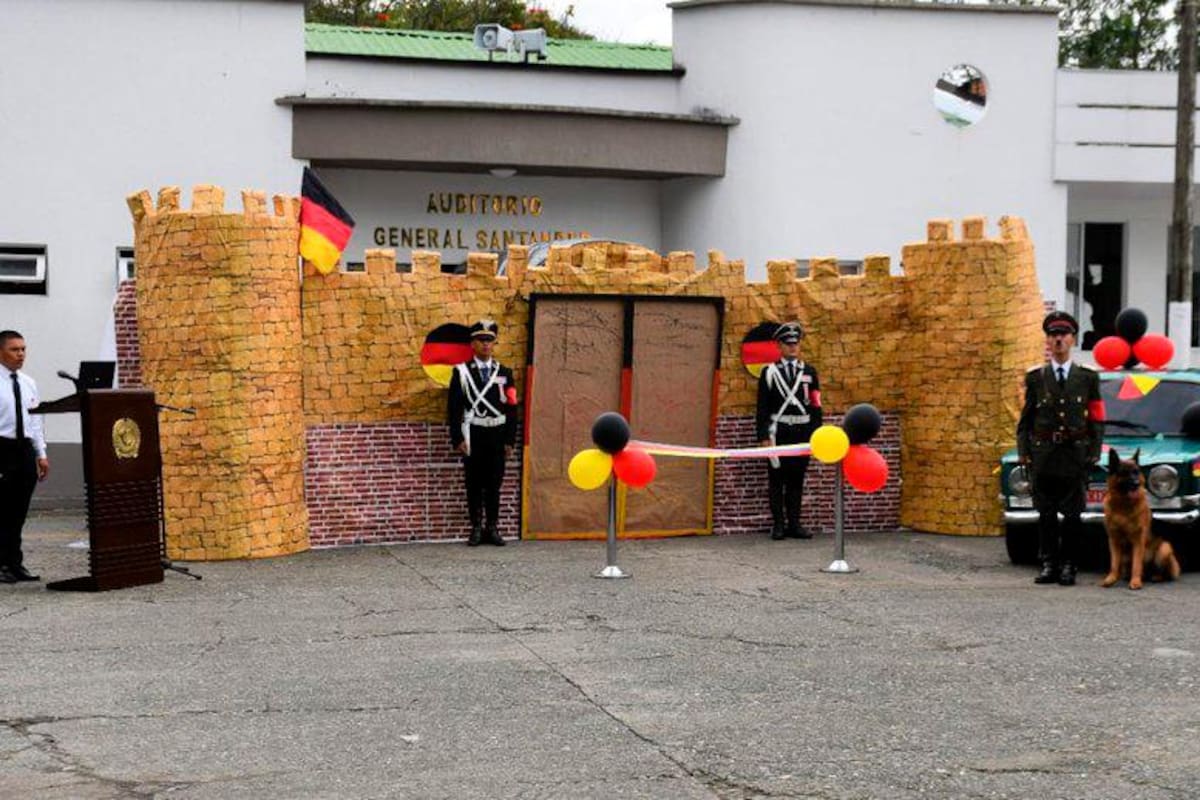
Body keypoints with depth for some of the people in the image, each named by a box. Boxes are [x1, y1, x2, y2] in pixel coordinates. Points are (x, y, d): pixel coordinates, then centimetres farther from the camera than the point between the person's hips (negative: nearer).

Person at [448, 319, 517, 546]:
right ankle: (476, 528, 7)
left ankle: (492, 528, 11)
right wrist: (457, 439, -8)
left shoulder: (504, 373, 9)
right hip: (473, 435, -2)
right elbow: (454, 408, -1)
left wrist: (510, 440, 2)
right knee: (474, 483, 2)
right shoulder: (462, 372, 2)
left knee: (494, 483, 5)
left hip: (497, 436, 2)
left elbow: (511, 408, 8)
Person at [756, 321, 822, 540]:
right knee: (777, 479, 0)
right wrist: (763, 436, -6)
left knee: (797, 480, 6)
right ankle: (778, 524, 4)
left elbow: (815, 405, 11)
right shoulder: (769, 372, 4)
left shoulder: (809, 372, 12)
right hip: (778, 432, -2)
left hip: (802, 433, 2)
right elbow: (762, 407, 1)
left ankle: (794, 524, 10)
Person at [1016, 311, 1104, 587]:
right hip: (1043, 455, 1)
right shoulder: (1035, 377, 7)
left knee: (1072, 515, 0)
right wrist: (1024, 454, 1)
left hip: (1076, 455, -1)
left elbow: (1097, 420, 6)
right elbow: (1025, 419, 9)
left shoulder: (1088, 377, 5)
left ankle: (1068, 566, 6)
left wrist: (1093, 455, -2)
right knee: (1046, 514, 4)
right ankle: (1048, 565, 9)